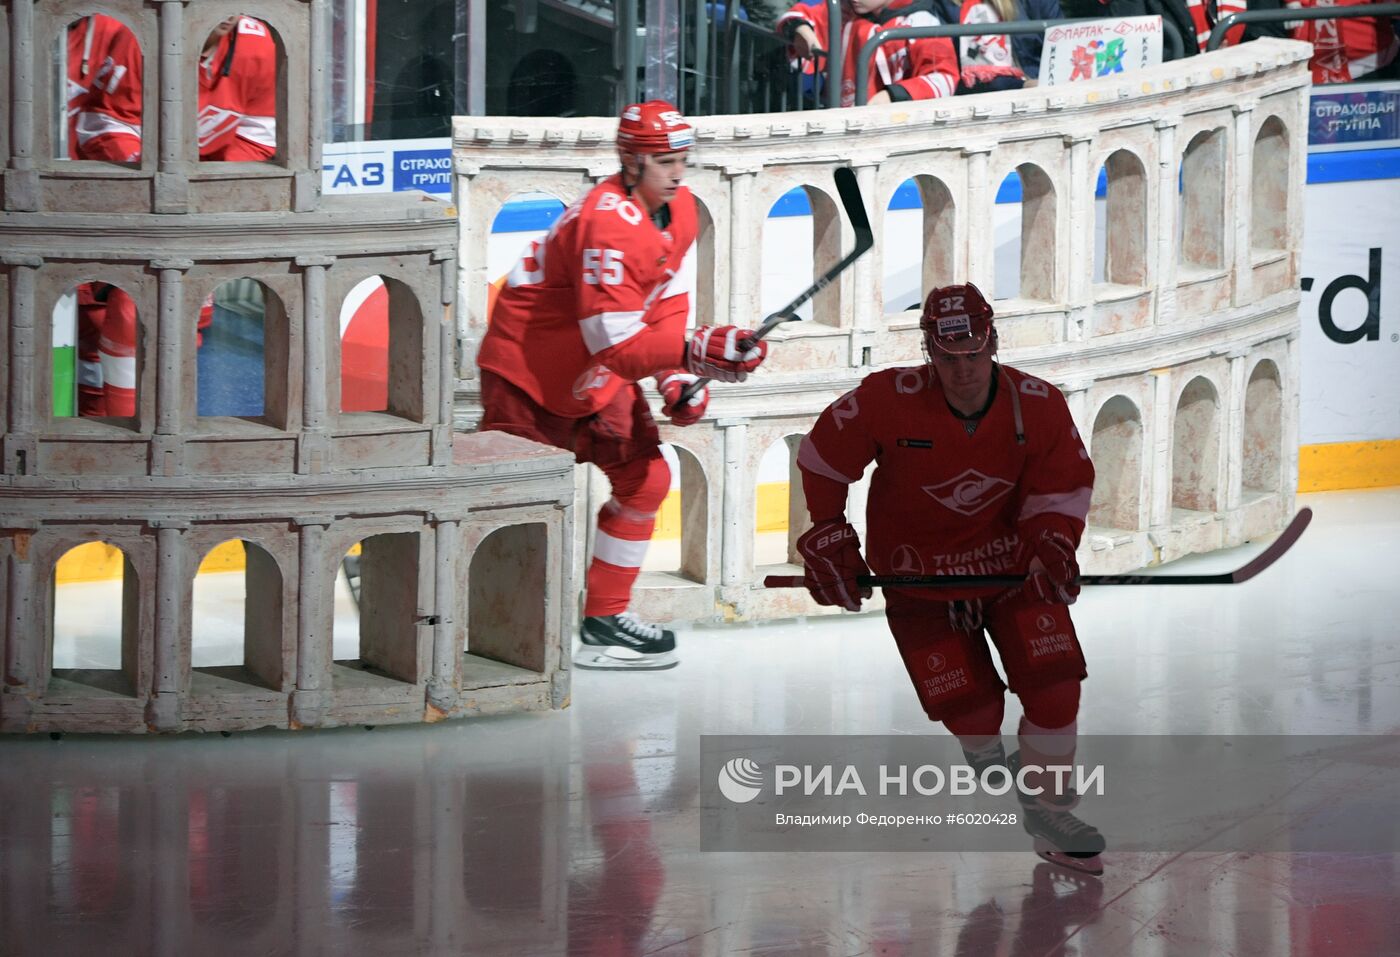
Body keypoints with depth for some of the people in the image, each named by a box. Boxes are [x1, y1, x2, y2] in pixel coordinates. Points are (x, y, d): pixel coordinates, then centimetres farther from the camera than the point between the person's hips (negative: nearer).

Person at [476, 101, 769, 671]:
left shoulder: (680, 208, -3)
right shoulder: (607, 224, -31)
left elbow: (667, 306, 6)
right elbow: (616, 344, -34)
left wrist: (677, 379, -7)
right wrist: (697, 353, -41)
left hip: (599, 377, 9)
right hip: (527, 369, -9)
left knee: (645, 478, 6)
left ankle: (604, 617, 15)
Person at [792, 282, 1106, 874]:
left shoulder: (1039, 407, -15)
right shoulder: (889, 401, -22)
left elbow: (1062, 488, -1)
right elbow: (821, 459, -7)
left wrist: (1052, 545, -18)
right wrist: (826, 542, -6)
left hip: (1008, 554, 2)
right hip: (917, 567, -2)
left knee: (1053, 682, -9)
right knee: (969, 702, -9)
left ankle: (1047, 813, 9)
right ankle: (984, 757, 30)